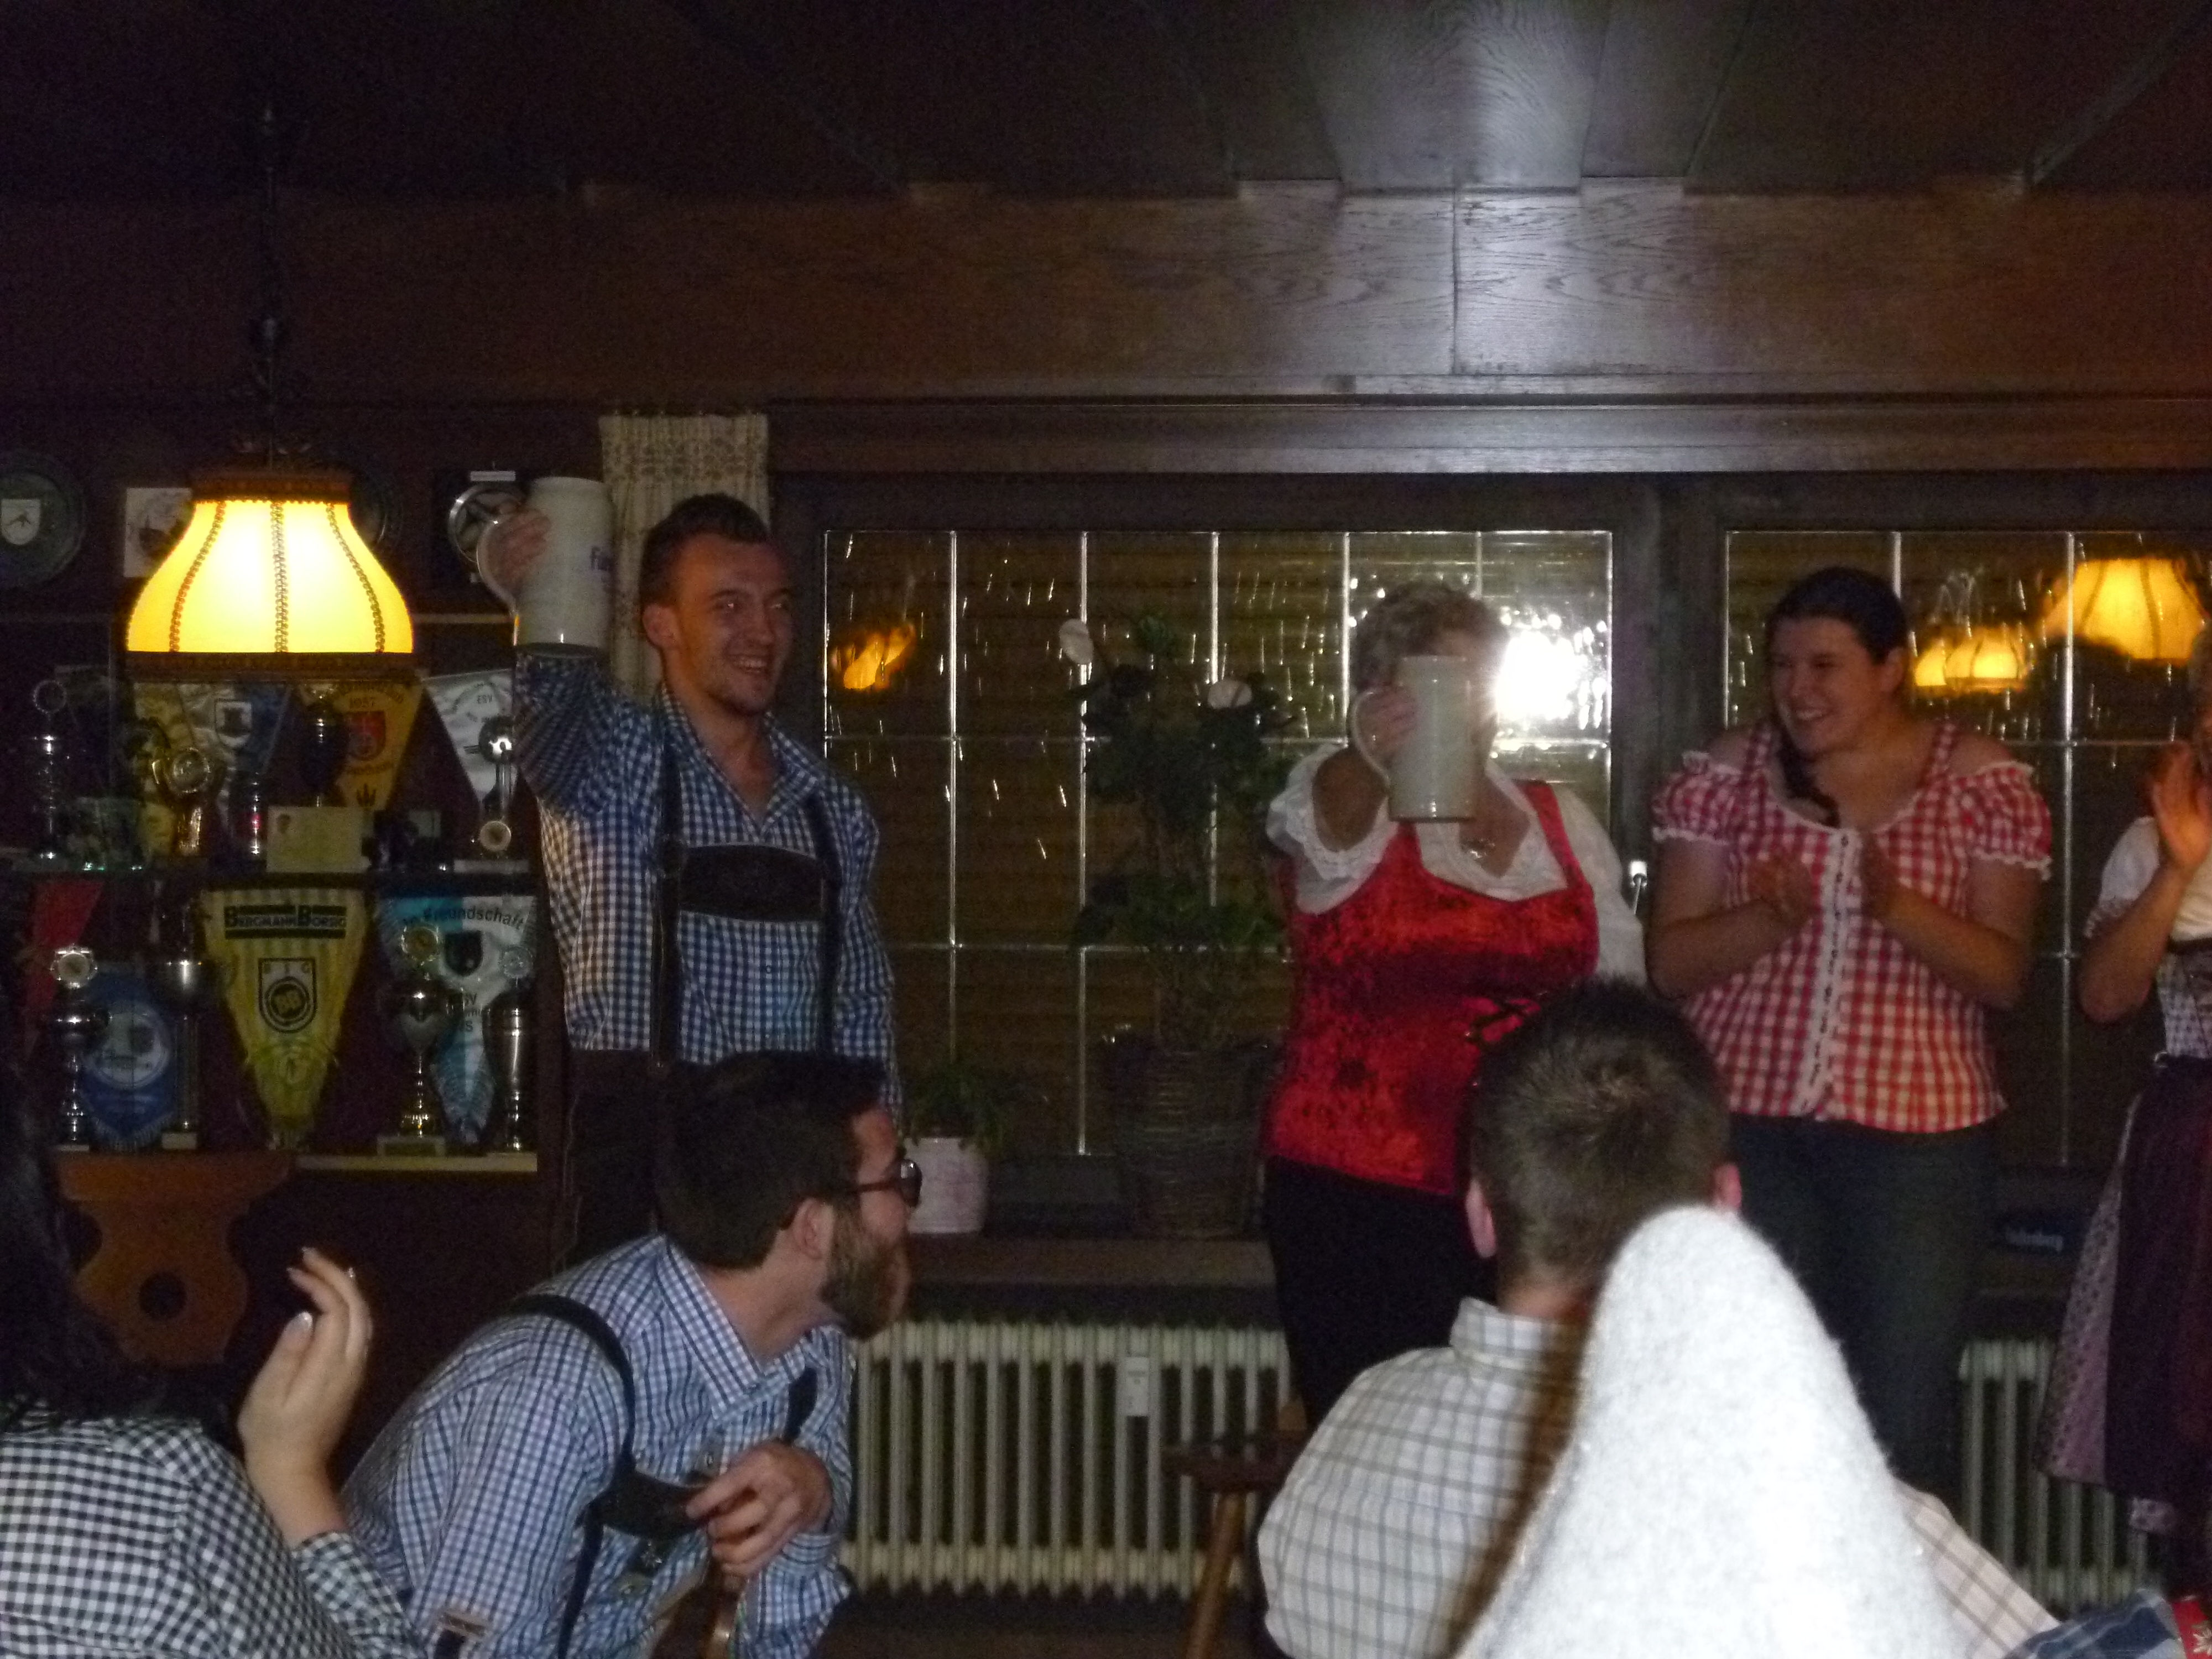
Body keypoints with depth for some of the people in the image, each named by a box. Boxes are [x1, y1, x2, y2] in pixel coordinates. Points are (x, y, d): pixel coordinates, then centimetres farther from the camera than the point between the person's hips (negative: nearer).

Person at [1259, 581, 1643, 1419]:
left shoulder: (1562, 820, 12)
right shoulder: (1352, 805, -2)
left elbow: (1620, 978, 18)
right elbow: (1321, 820, -27)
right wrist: (1374, 756, -49)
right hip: (1362, 1194, -4)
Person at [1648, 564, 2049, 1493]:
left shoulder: (1982, 783, 1)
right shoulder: (1728, 775, 4)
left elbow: (2003, 975, -3)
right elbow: (1670, 962, 1)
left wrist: (1898, 909, -20)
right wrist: (1771, 919, -18)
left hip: (1919, 1133, -1)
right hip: (1749, 1128, 1)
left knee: (1905, 1421, -1)